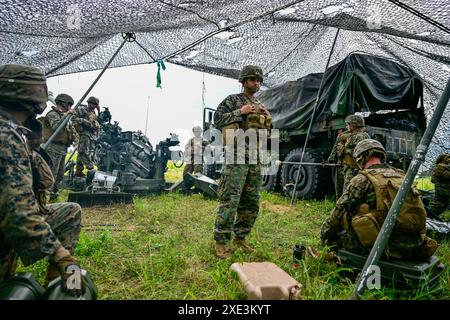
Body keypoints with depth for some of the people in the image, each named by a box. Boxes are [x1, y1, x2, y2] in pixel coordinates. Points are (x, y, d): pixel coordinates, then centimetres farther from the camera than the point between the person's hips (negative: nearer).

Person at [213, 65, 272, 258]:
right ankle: (221, 241, -1)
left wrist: (267, 117, 6)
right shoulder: (232, 100, 2)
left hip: (255, 159, 7)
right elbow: (217, 119, -9)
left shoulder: (260, 105, 21)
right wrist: (240, 111, -13)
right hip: (237, 157, -7)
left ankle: (240, 237, 22)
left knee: (251, 203, 9)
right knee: (229, 200, -10)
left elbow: (267, 130, 27)